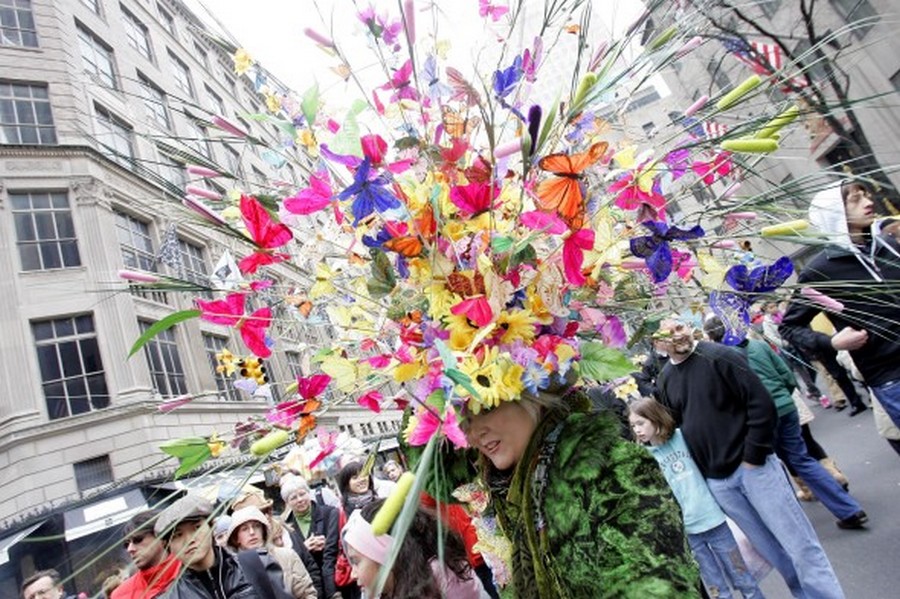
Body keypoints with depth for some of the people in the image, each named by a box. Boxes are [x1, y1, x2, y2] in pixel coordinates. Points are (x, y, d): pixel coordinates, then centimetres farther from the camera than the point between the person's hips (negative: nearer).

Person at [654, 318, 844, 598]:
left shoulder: (720, 356, -12)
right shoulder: (664, 381, 4)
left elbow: (761, 404, -13)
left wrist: (753, 456, -13)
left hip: (753, 466, -4)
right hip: (716, 481, 5)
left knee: (799, 543, 4)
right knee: (770, 549, 16)